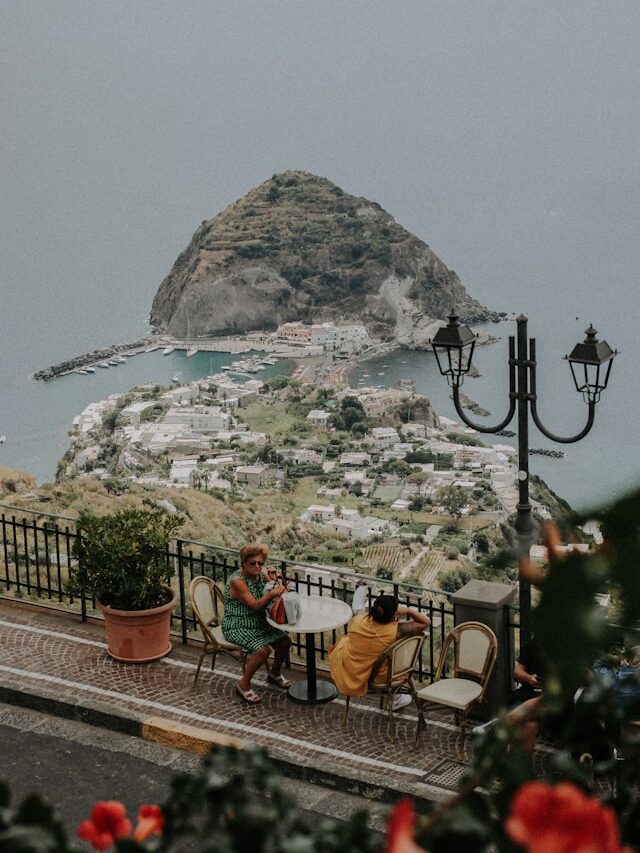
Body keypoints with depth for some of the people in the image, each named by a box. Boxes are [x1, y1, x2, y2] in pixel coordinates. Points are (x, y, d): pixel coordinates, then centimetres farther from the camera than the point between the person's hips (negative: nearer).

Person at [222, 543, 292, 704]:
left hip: (259, 624, 8)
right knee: (263, 649, -27)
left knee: (285, 641, 0)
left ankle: (275, 674, 27)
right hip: (237, 628, -8)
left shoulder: (259, 575, 2)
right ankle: (243, 685, -10)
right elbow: (255, 605, -26)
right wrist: (272, 594, -39)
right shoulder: (237, 581, -22)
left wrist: (277, 587, -14)